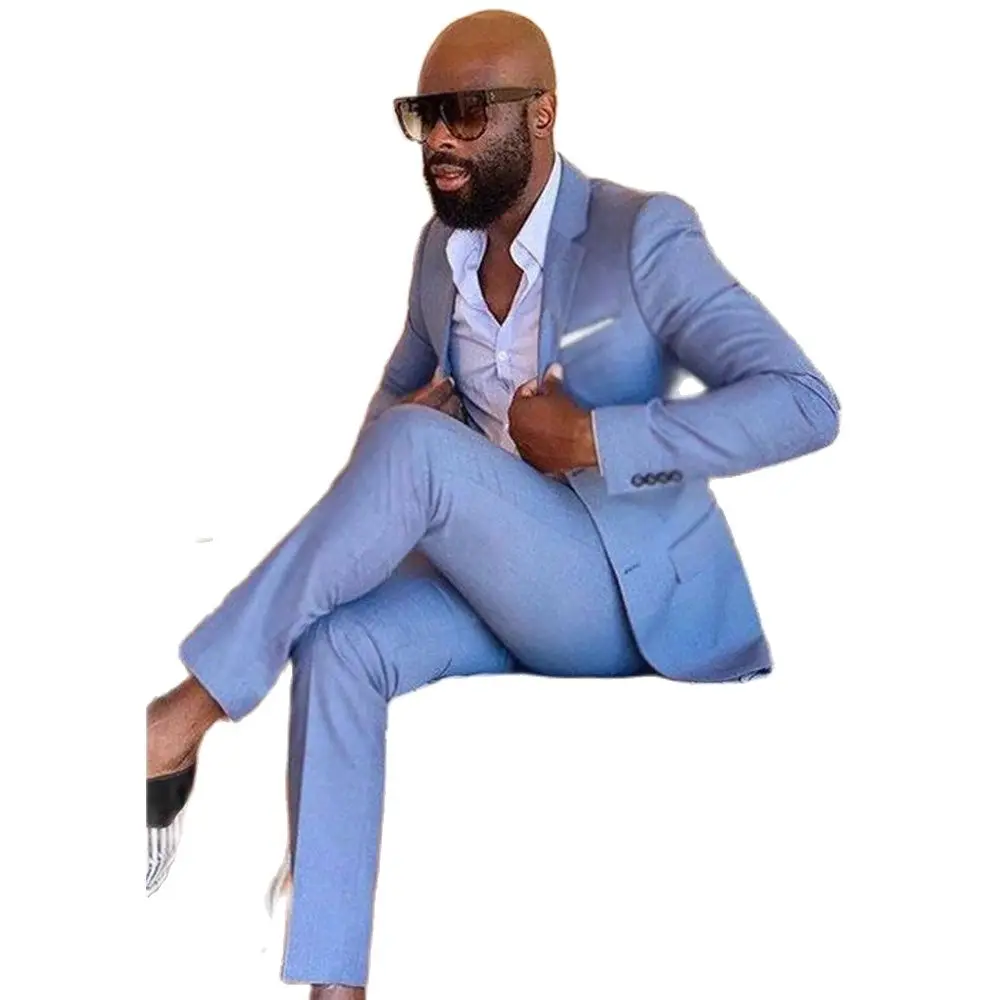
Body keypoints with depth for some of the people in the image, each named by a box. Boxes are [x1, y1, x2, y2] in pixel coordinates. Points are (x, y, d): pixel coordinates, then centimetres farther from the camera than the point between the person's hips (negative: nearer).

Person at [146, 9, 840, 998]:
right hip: (502, 582, 6)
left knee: (419, 448, -30)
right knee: (340, 643, -26)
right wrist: (401, 418, -1)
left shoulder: (642, 235, -14)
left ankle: (185, 717, -23)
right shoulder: (443, 247, 7)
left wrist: (593, 439, -26)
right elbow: (397, 391, 24)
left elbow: (804, 404, -22)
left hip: (630, 596, -6)